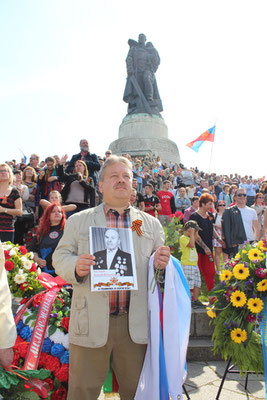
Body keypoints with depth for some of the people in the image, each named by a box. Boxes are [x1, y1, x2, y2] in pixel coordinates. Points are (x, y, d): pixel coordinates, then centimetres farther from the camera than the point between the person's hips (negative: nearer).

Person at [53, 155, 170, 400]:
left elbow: (159, 263, 12)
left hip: (136, 323, 2)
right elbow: (60, 257, 5)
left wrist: (162, 263, -12)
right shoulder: (78, 221, 7)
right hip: (91, 322, -1)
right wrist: (76, 267, -16)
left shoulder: (151, 223, 11)